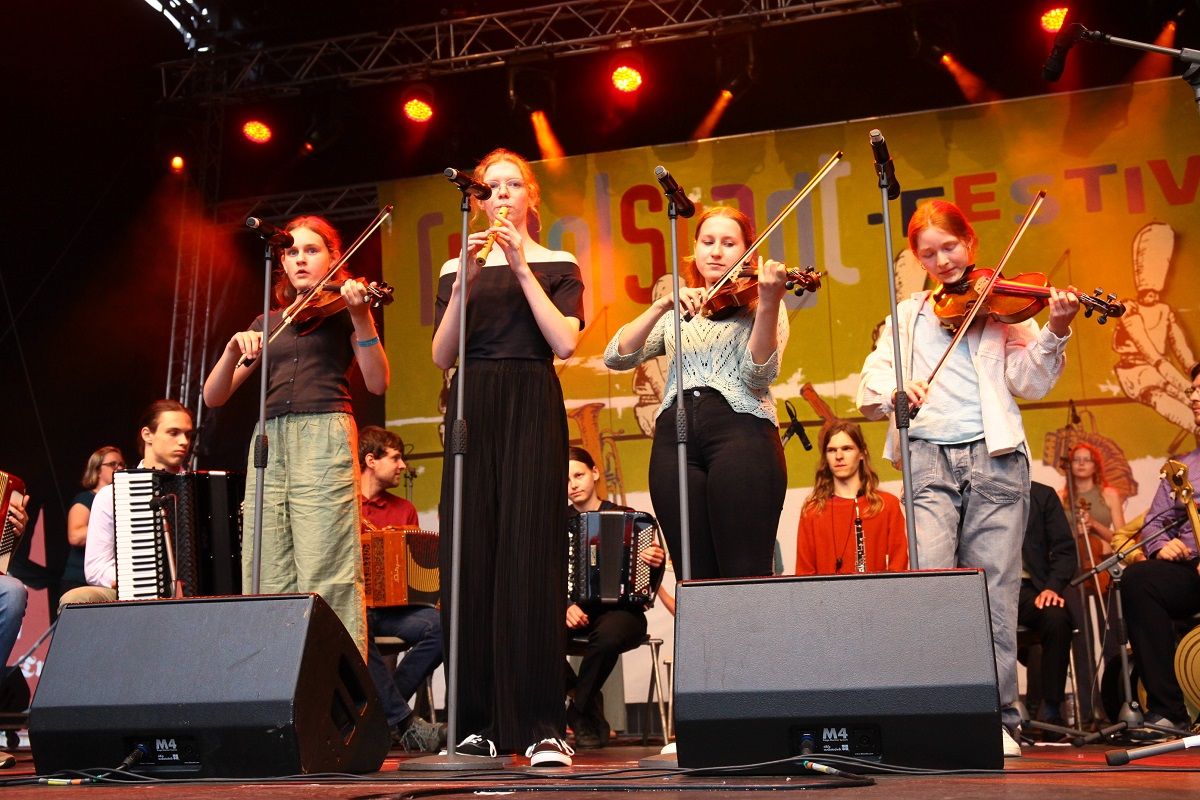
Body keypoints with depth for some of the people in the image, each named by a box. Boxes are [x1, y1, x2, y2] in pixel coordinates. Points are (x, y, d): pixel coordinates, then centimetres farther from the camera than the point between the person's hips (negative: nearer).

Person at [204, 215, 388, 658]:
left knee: (326, 577, -11)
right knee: (268, 579, -3)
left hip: (324, 438, -4)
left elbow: (377, 383, -6)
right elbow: (213, 396, 14)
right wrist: (235, 347, -4)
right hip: (269, 442, 5)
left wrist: (361, 319, -18)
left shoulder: (341, 309, 10)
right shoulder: (267, 324, 21)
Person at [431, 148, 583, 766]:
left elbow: (565, 343, -7)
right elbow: (441, 356, 5)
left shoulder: (555, 265, 10)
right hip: (471, 410, 3)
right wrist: (465, 281, -5)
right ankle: (480, 720, 6)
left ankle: (541, 725, -7)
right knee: (470, 558, -2)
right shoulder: (458, 268, 16)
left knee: (530, 555, -10)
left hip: (532, 407, -3)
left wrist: (522, 270, -7)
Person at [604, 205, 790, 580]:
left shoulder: (759, 305, 12)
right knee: (695, 577, -1)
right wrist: (662, 305, -7)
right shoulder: (677, 314, 22)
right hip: (676, 437, 4)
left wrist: (769, 303, -19)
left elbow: (759, 375, -6)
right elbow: (617, 356, 6)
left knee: (746, 576, -13)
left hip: (740, 432, -3)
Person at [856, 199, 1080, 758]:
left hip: (994, 457, -1)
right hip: (928, 459, 1)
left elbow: (1030, 383, -1)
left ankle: (999, 718, 7)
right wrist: (893, 389, -15)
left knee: (995, 589, -2)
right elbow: (868, 389, 7)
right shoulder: (908, 316, 17)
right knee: (931, 580, -13)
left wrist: (1055, 334, -17)